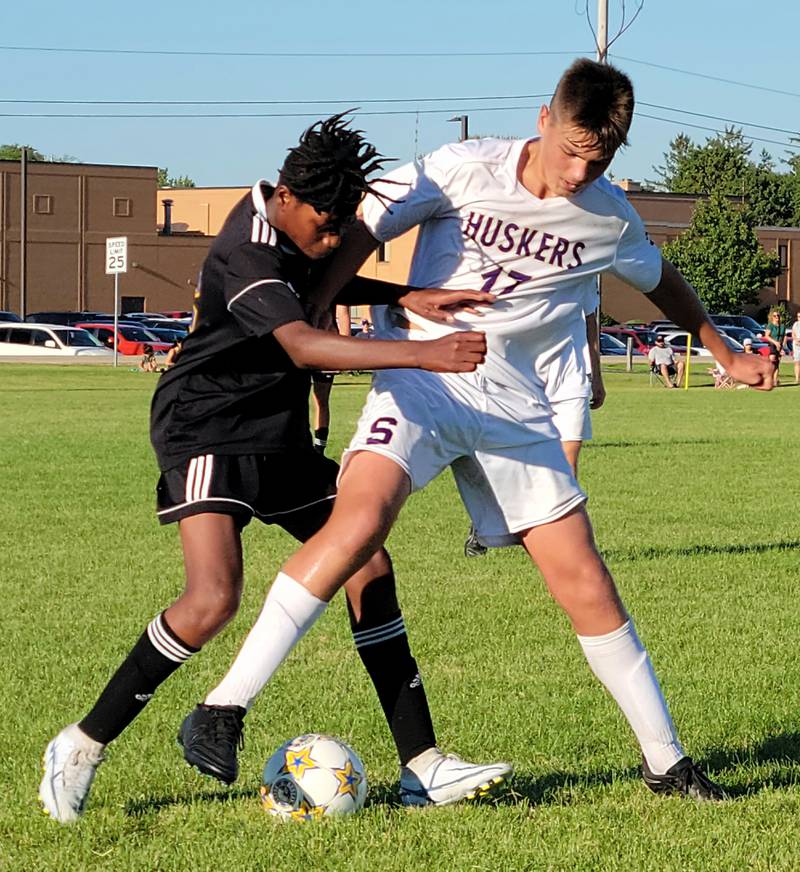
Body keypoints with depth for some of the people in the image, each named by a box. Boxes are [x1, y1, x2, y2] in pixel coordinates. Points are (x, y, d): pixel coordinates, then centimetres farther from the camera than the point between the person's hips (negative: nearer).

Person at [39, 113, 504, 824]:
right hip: (206, 429, -9)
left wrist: (404, 299, 6)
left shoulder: (290, 218, 4)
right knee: (214, 598, -25)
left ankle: (423, 765, 4)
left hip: (278, 433, 9)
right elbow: (303, 344, -41)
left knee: (369, 567, 0)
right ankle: (82, 749, -8)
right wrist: (423, 355, -50)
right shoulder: (247, 257, -25)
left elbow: (322, 284, 25)